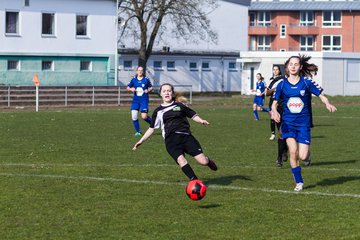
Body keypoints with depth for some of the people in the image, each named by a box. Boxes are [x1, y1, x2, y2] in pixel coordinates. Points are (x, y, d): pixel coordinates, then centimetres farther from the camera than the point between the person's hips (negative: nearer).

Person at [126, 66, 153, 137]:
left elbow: (151, 87, 8)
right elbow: (127, 88, 12)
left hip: (144, 100, -3)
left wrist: (148, 90, -13)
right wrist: (131, 89, -10)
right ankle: (138, 131, 12)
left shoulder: (146, 79, -2)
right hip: (135, 100, 3)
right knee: (134, 117, -5)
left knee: (144, 117, -12)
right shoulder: (133, 79, 4)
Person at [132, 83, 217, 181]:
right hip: (171, 140, 0)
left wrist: (201, 121, -3)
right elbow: (151, 128, 22)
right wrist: (141, 141, 17)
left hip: (186, 136, 0)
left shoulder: (180, 106, 14)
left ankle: (208, 161, 27)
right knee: (181, 160, -29)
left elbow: (193, 115, 18)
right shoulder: (158, 111, 15)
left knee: (203, 161, -9)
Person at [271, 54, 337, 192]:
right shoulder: (282, 85, 0)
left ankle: (307, 154, 32)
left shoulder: (307, 82, -4)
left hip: (303, 123, -1)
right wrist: (274, 111, -18)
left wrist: (328, 104, -21)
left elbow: (321, 95, 1)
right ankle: (299, 182, 1)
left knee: (302, 156, -8)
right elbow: (275, 102, 5)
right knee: (293, 151, -17)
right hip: (288, 122, 1)